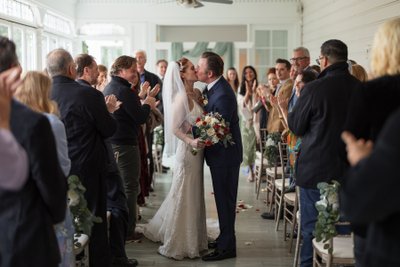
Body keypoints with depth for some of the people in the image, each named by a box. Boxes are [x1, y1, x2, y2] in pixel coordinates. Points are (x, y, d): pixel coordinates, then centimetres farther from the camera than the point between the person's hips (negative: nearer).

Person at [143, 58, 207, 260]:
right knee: (184, 197, 1)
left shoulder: (193, 95, 9)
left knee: (193, 196, 17)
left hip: (196, 151, 8)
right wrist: (191, 141, -31)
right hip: (187, 151, -8)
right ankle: (178, 245, 12)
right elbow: (174, 128, -20)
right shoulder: (182, 97, -16)